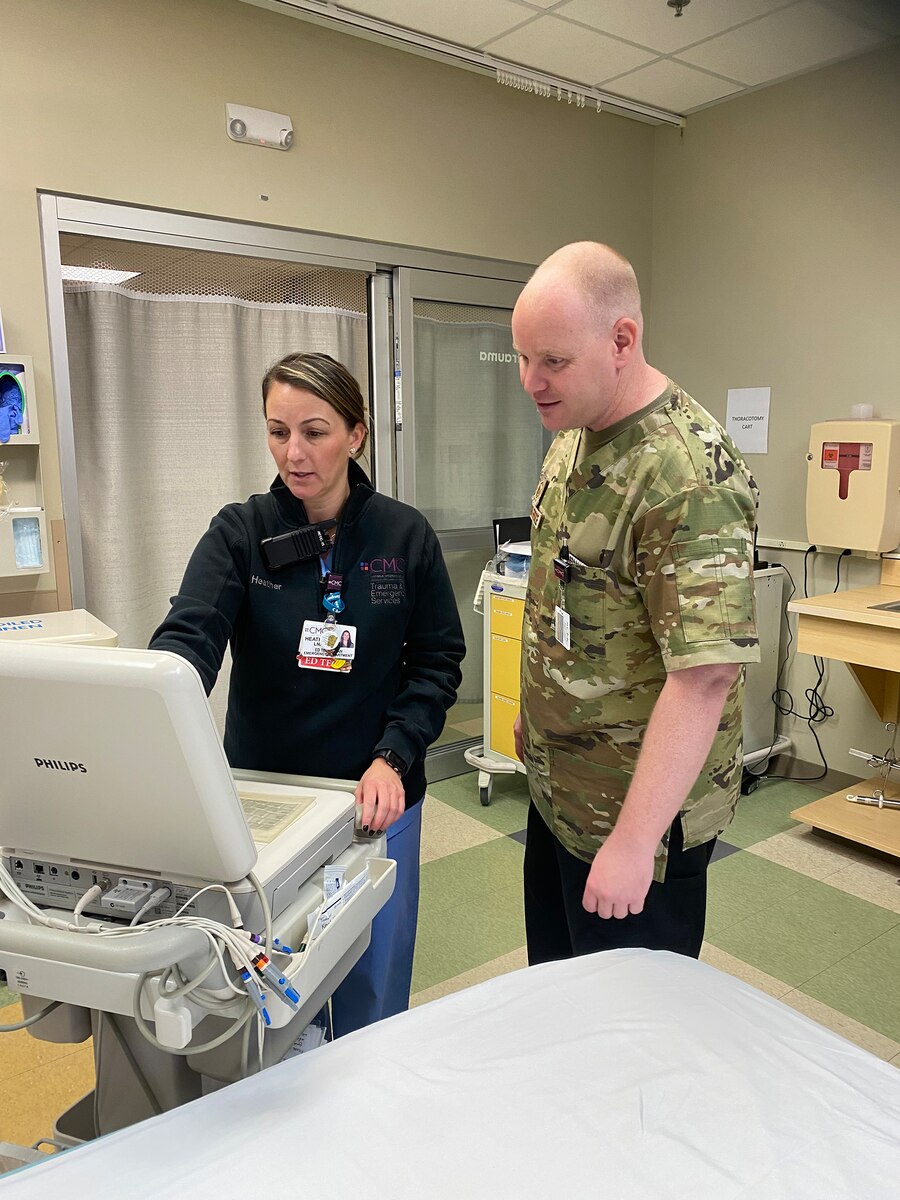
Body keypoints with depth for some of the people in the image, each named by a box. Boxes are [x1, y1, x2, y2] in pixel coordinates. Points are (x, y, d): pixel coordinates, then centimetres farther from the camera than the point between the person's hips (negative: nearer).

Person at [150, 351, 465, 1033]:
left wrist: (392, 758, -17)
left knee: (373, 991, 16)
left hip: (377, 798, 0)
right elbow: (188, 638, -20)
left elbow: (438, 661, -2)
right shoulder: (240, 534, -6)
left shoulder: (406, 536, -4)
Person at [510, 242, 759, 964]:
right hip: (556, 784, 8)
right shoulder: (573, 431, 3)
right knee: (552, 988, 27)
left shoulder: (688, 474, -27)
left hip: (636, 805, -8)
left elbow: (705, 675, -30)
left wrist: (633, 840, -28)